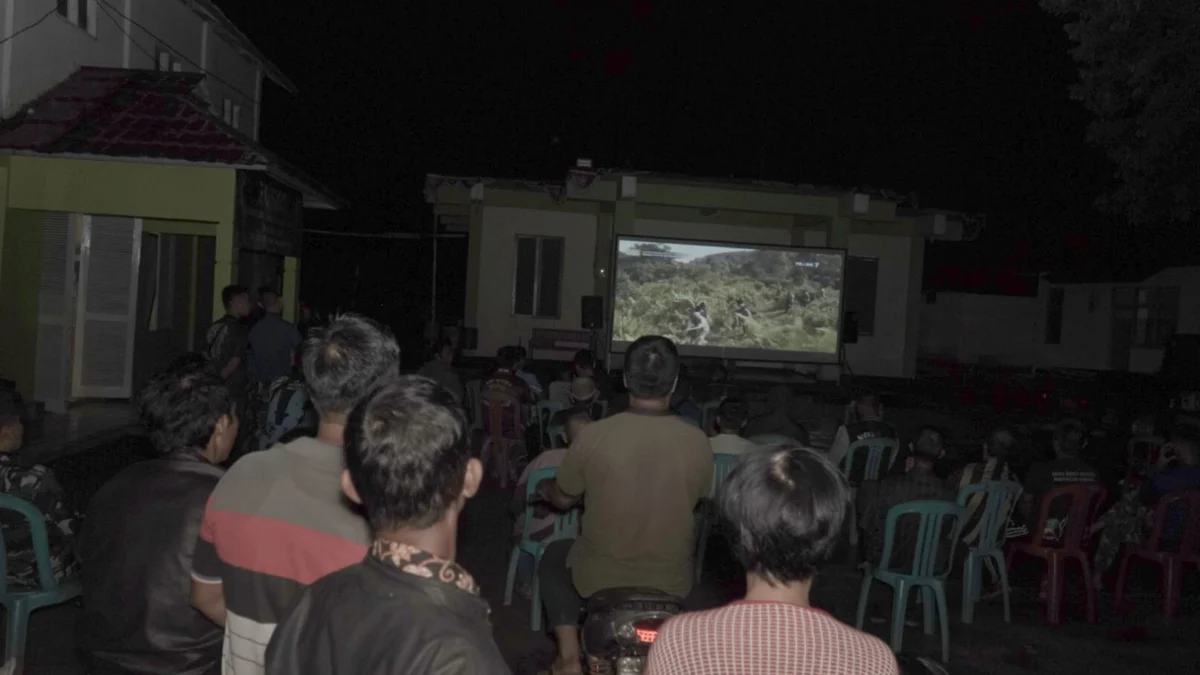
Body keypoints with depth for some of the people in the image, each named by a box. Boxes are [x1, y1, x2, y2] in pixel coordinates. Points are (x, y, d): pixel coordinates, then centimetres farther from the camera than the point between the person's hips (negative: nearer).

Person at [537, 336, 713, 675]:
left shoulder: (593, 436, -20)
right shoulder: (698, 442, -15)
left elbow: (562, 500, -2)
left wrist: (546, 490, 21)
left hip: (598, 580, -2)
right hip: (671, 585, 2)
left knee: (553, 556, 30)